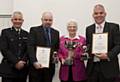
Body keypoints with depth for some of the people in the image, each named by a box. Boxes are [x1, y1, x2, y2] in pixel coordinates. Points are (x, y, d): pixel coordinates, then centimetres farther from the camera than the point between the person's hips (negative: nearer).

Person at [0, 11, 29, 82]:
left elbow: (28, 50, 7)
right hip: (8, 69, -3)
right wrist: (16, 62, -13)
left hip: (22, 69, 3)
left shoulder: (26, 34, 14)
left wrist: (22, 62, -10)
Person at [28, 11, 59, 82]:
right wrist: (34, 62, -19)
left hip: (50, 66, 4)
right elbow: (30, 47, -8)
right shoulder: (34, 30, 0)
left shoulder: (56, 33, 14)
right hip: (36, 65, -3)